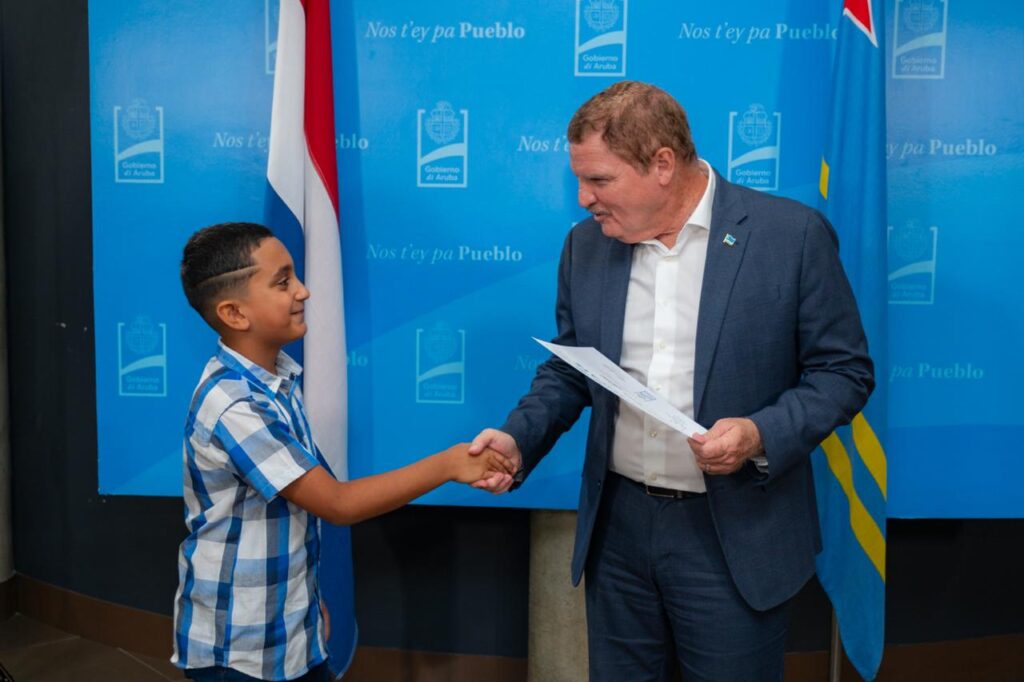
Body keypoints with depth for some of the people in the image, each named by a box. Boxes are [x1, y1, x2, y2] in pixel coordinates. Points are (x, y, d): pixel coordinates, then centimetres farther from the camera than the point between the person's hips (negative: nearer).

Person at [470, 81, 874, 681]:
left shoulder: (793, 235, -11)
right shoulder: (586, 244, 2)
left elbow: (844, 371, -5)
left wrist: (761, 435, -21)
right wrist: (518, 438, -6)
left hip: (736, 538, -3)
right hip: (618, 526, 4)